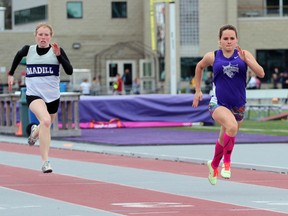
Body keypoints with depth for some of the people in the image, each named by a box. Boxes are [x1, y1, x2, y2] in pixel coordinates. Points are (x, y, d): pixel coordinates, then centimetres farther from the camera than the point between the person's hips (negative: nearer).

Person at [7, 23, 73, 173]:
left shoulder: (57, 51, -4)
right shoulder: (28, 50, 0)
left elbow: (69, 71, -13)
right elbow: (18, 56, 23)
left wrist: (58, 55, -23)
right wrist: (11, 74, 25)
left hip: (52, 96, 2)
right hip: (34, 94, -2)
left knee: (46, 127, 19)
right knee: (45, 120, -30)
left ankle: (35, 131, 60)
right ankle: (45, 162, -28)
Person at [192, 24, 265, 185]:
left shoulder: (244, 55, -4)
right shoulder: (213, 57, -4)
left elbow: (261, 73, -14)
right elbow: (199, 67, 17)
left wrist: (246, 60, -26)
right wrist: (198, 90, 18)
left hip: (238, 105, 3)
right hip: (218, 104, -3)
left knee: (225, 139, 18)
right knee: (232, 126, -33)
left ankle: (214, 165, 48)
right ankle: (227, 162, -13)